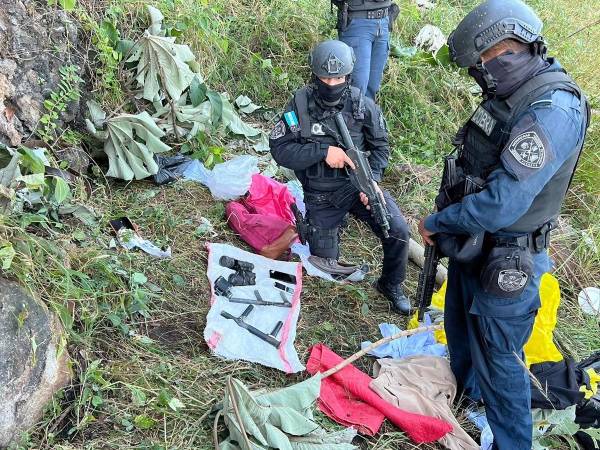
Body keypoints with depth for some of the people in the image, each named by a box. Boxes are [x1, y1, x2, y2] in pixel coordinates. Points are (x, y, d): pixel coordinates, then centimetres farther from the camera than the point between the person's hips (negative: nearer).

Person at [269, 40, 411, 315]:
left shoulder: (363, 105, -8)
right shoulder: (300, 105, -12)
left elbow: (380, 146, 2)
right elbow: (279, 149, -15)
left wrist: (372, 180, -15)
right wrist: (323, 152, -25)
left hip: (359, 184, 1)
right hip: (321, 195, 0)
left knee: (398, 231, -19)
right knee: (325, 265, 5)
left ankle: (391, 286, 10)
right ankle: (321, 225, 39)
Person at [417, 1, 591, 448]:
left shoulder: (552, 110, -29)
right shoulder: (512, 95, 1)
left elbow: (501, 204, -32)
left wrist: (435, 222, -18)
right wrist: (446, 222, 4)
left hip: (505, 260, -9)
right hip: (471, 243, 9)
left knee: (499, 357, 7)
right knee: (460, 325, 28)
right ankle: (467, 390, 56)